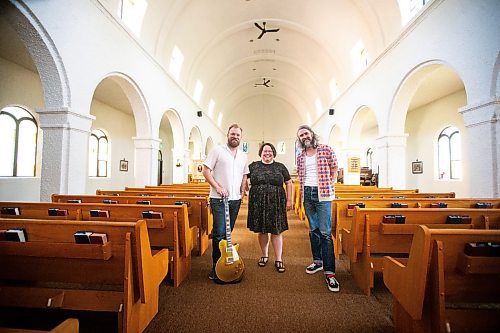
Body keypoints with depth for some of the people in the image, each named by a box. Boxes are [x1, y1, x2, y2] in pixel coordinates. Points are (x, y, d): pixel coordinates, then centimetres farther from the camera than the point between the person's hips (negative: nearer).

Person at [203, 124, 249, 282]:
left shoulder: (243, 156, 13)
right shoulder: (217, 150, -3)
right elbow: (206, 171, -6)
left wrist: (243, 191, 6)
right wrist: (217, 187, -14)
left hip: (235, 199, 5)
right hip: (219, 199, -5)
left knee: (228, 232, 14)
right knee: (219, 233, -4)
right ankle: (216, 267, 13)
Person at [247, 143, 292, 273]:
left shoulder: (280, 167, 6)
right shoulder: (253, 166, 6)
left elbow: (288, 183, 8)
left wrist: (289, 200, 3)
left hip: (276, 204, 0)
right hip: (258, 204, 1)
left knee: (276, 231, 3)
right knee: (261, 230, 10)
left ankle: (278, 259, 17)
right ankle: (264, 255, 30)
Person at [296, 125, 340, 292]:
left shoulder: (326, 150, -1)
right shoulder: (300, 157, 11)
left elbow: (334, 170, 2)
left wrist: (328, 188, -4)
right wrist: (303, 192, 9)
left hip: (322, 194, -5)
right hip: (307, 194, 5)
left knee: (325, 232, -8)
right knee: (313, 230, 14)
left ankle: (329, 272, -1)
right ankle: (317, 261, 28)